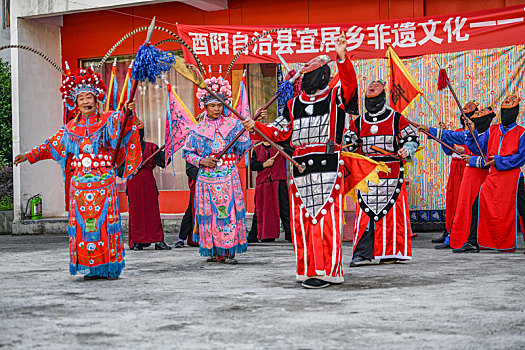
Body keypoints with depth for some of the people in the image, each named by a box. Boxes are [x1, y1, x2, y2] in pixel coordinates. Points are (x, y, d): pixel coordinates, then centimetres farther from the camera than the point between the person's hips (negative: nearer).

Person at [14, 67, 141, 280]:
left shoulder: (107, 121, 5)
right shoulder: (71, 127, 14)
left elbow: (122, 125, -15)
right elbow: (52, 146, 20)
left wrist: (127, 113, -36)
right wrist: (29, 156, 18)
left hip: (104, 181, -3)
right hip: (80, 182, 3)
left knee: (105, 220, -6)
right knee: (82, 223, -1)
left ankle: (111, 266, -2)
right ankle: (91, 268, 4)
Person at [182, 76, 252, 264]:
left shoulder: (233, 125, 6)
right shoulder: (197, 130, 6)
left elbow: (244, 147, 4)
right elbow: (187, 152, 9)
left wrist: (245, 130, -5)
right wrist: (201, 161, -3)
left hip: (229, 178, -1)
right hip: (207, 178, 1)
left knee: (229, 213, -5)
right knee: (209, 214, 1)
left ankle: (229, 252, 1)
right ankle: (214, 251, 11)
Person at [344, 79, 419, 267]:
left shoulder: (396, 119, 5)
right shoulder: (359, 122, 15)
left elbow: (412, 139, 7)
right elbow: (349, 142, 18)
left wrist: (407, 150, -12)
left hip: (391, 174, -2)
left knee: (393, 212, -1)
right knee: (365, 213, -4)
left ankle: (392, 252, 8)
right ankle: (362, 253, -4)